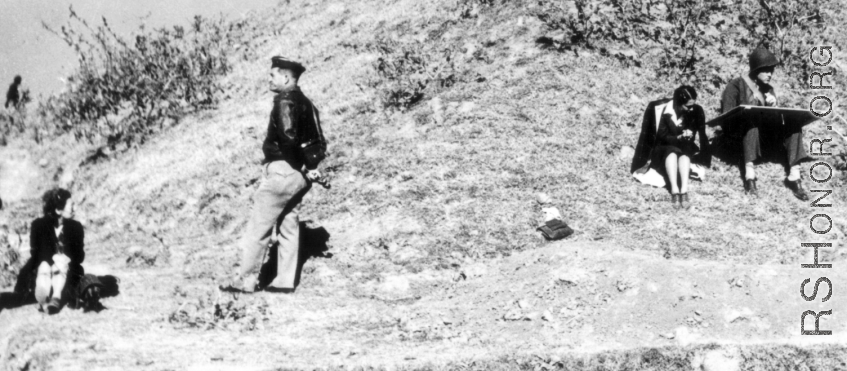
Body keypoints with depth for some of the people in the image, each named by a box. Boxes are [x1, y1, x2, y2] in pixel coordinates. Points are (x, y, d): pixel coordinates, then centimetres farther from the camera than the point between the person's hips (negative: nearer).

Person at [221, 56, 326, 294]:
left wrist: (306, 166, -17)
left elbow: (288, 137, -28)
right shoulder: (305, 103, 14)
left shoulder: (285, 101, -14)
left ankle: (246, 280, 3)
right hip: (298, 175, 9)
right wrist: (311, 166, 6)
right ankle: (285, 281, 15)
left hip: (281, 171, -9)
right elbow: (319, 142, 15)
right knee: (288, 226, 12)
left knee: (258, 227, -2)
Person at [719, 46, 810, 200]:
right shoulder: (736, 86, 3)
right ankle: (749, 175, -48)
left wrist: (772, 107, -5)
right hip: (739, 136, -5)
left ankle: (794, 178, -29)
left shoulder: (768, 90, 20)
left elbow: (773, 119, 15)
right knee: (752, 120, -36)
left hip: (764, 138, 5)